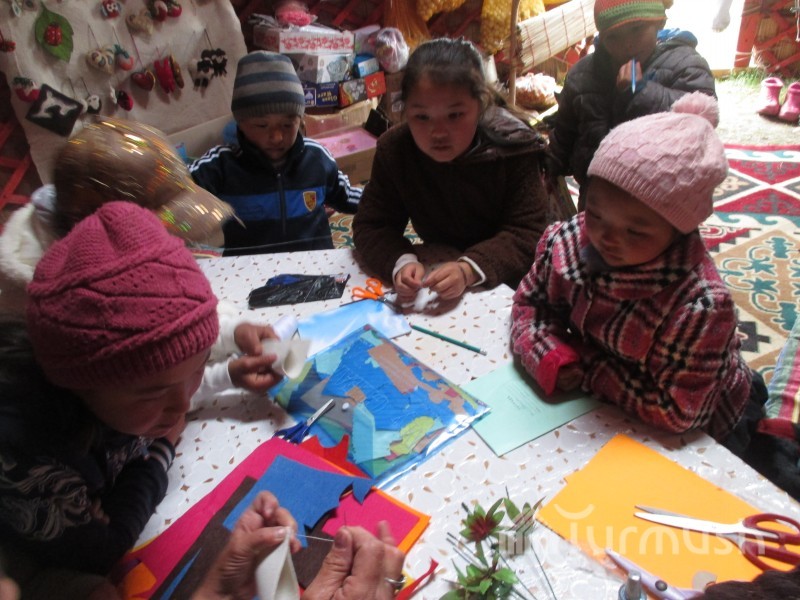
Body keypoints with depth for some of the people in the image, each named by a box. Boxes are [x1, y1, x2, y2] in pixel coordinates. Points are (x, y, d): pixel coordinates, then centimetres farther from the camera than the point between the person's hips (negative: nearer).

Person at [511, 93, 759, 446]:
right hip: (599, 407, 3)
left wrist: (587, 368, -28)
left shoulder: (701, 306, -36)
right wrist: (551, 358, -24)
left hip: (692, 437, -2)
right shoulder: (566, 242, -21)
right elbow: (529, 303, -6)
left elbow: (677, 413, -29)